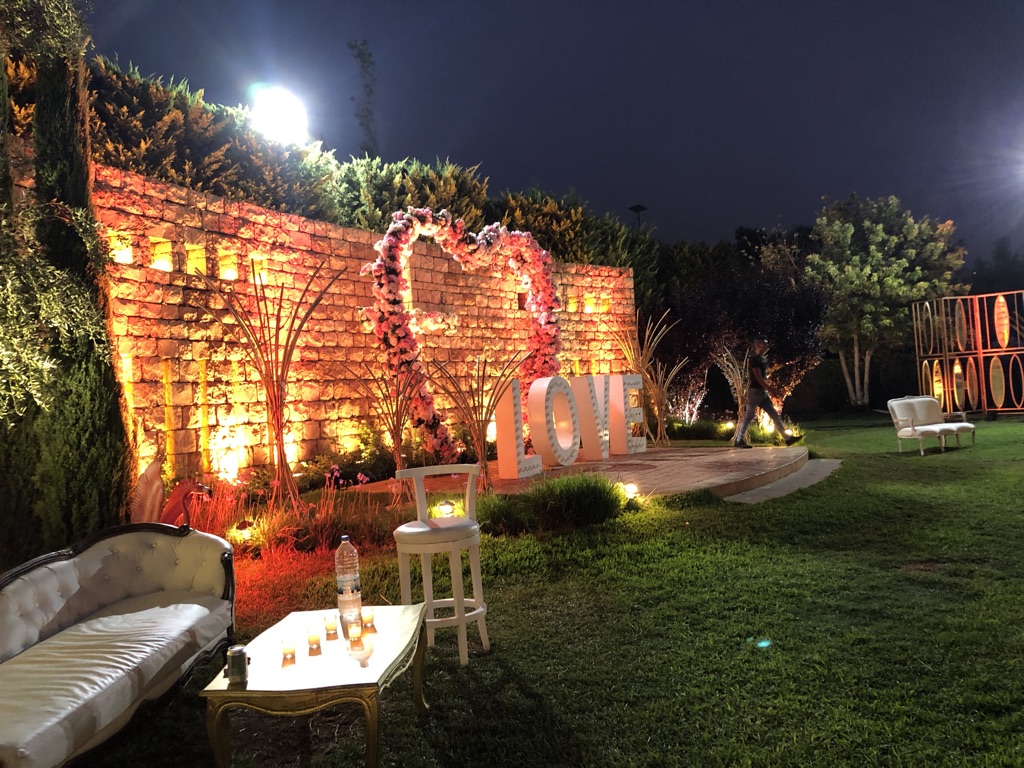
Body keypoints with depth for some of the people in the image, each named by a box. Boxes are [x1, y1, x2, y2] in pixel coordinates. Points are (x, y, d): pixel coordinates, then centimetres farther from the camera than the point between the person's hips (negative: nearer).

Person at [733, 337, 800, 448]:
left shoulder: (762, 359, 15)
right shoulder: (754, 359, -13)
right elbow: (758, 377, -19)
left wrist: (769, 390, 16)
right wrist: (770, 390, -22)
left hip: (763, 392, 9)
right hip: (755, 391, -9)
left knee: (774, 414, 6)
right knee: (749, 416, -4)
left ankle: (787, 438, 7)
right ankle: (739, 440, 3)